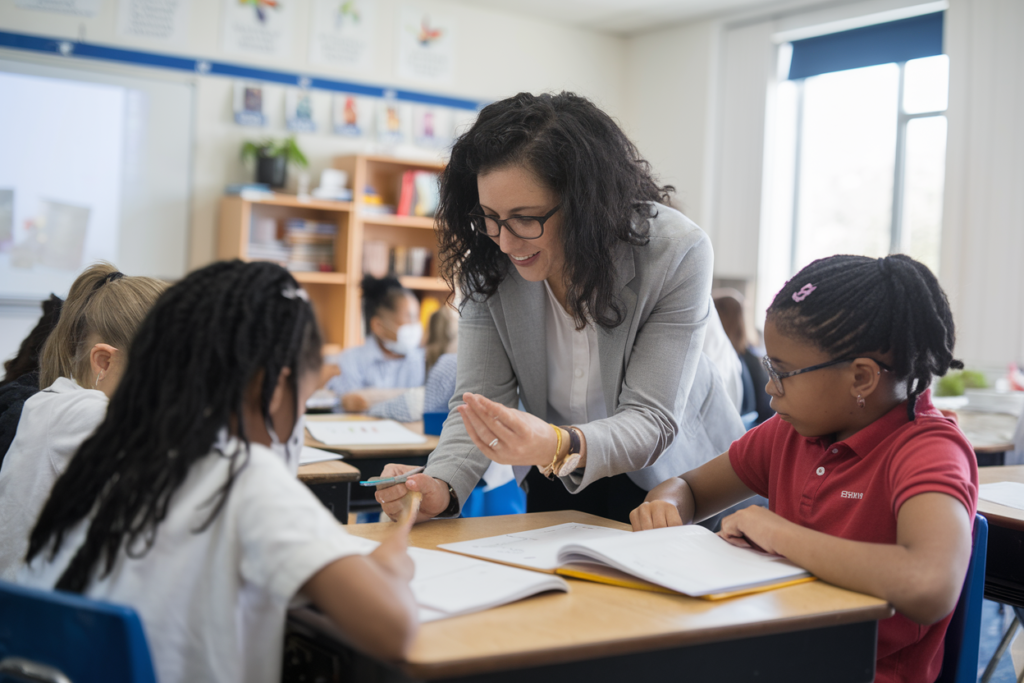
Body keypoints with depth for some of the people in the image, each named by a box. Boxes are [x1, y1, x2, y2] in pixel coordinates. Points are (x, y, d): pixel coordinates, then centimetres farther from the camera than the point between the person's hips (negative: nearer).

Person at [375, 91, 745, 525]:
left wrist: (561, 447, -47)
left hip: (671, 480, -1)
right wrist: (441, 487, -33)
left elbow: (651, 421, -27)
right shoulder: (488, 261, -14)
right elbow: (479, 397, -13)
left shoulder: (675, 253, -24)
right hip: (557, 487, 2)